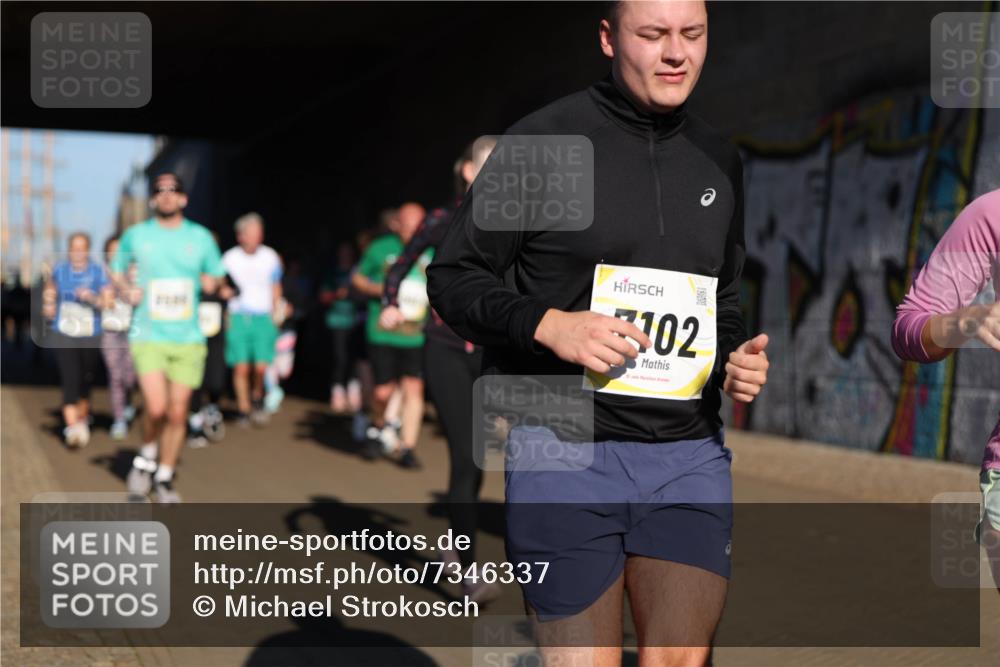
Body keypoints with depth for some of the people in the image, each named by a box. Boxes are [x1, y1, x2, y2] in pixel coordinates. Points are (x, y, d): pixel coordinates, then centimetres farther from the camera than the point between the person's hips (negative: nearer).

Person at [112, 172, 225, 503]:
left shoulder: (201, 237, 5)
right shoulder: (135, 235, 3)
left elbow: (214, 277, 18)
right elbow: (117, 270, 19)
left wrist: (210, 282, -4)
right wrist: (128, 289, -1)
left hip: (188, 338, 2)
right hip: (148, 335, -2)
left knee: (177, 413, 3)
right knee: (156, 407, -17)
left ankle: (164, 478, 21)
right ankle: (146, 458, 12)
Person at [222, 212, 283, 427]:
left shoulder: (270, 258, 4)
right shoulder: (230, 258, -1)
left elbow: (276, 289, 16)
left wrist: (275, 314, 12)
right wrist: (225, 318, 3)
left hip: (263, 318, 1)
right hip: (237, 318, -1)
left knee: (261, 367, -8)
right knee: (241, 367, -6)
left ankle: (257, 397, 20)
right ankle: (244, 410, 9)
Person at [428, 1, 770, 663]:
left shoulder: (720, 160, 14)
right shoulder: (545, 140, -3)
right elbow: (452, 277, -1)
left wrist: (737, 359, 5)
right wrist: (547, 325, -17)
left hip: (690, 453, 4)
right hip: (565, 451, -4)